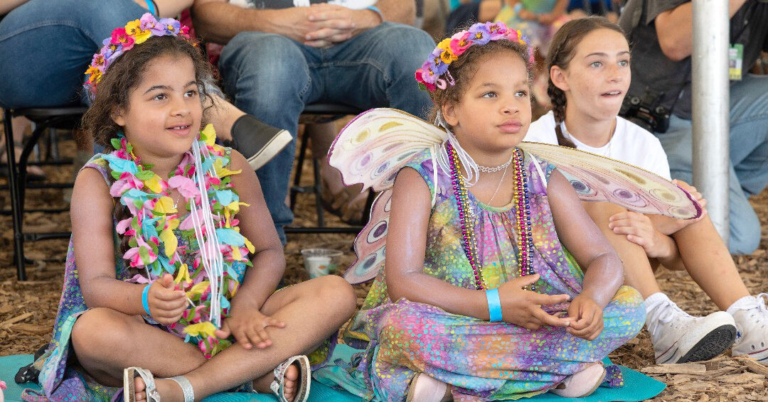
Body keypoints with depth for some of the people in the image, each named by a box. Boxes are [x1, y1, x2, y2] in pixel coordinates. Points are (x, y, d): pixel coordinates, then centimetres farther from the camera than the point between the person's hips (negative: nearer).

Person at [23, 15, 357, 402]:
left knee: (337, 293, -15)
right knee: (91, 330, -37)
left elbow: (269, 251, 5)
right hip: (147, 335, -3)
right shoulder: (99, 182, -6)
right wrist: (146, 298, -38)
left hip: (227, 327, 3)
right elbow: (96, 284, -15)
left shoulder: (228, 166, 2)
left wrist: (245, 305, -16)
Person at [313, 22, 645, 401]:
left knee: (629, 304, -15)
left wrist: (591, 300, -24)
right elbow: (402, 281, -18)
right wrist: (494, 305, -27)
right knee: (399, 323, -35)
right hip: (448, 321, -4)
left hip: (537, 320, 4)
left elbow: (604, 260, 1)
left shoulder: (544, 181, 3)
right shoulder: (422, 180, -8)